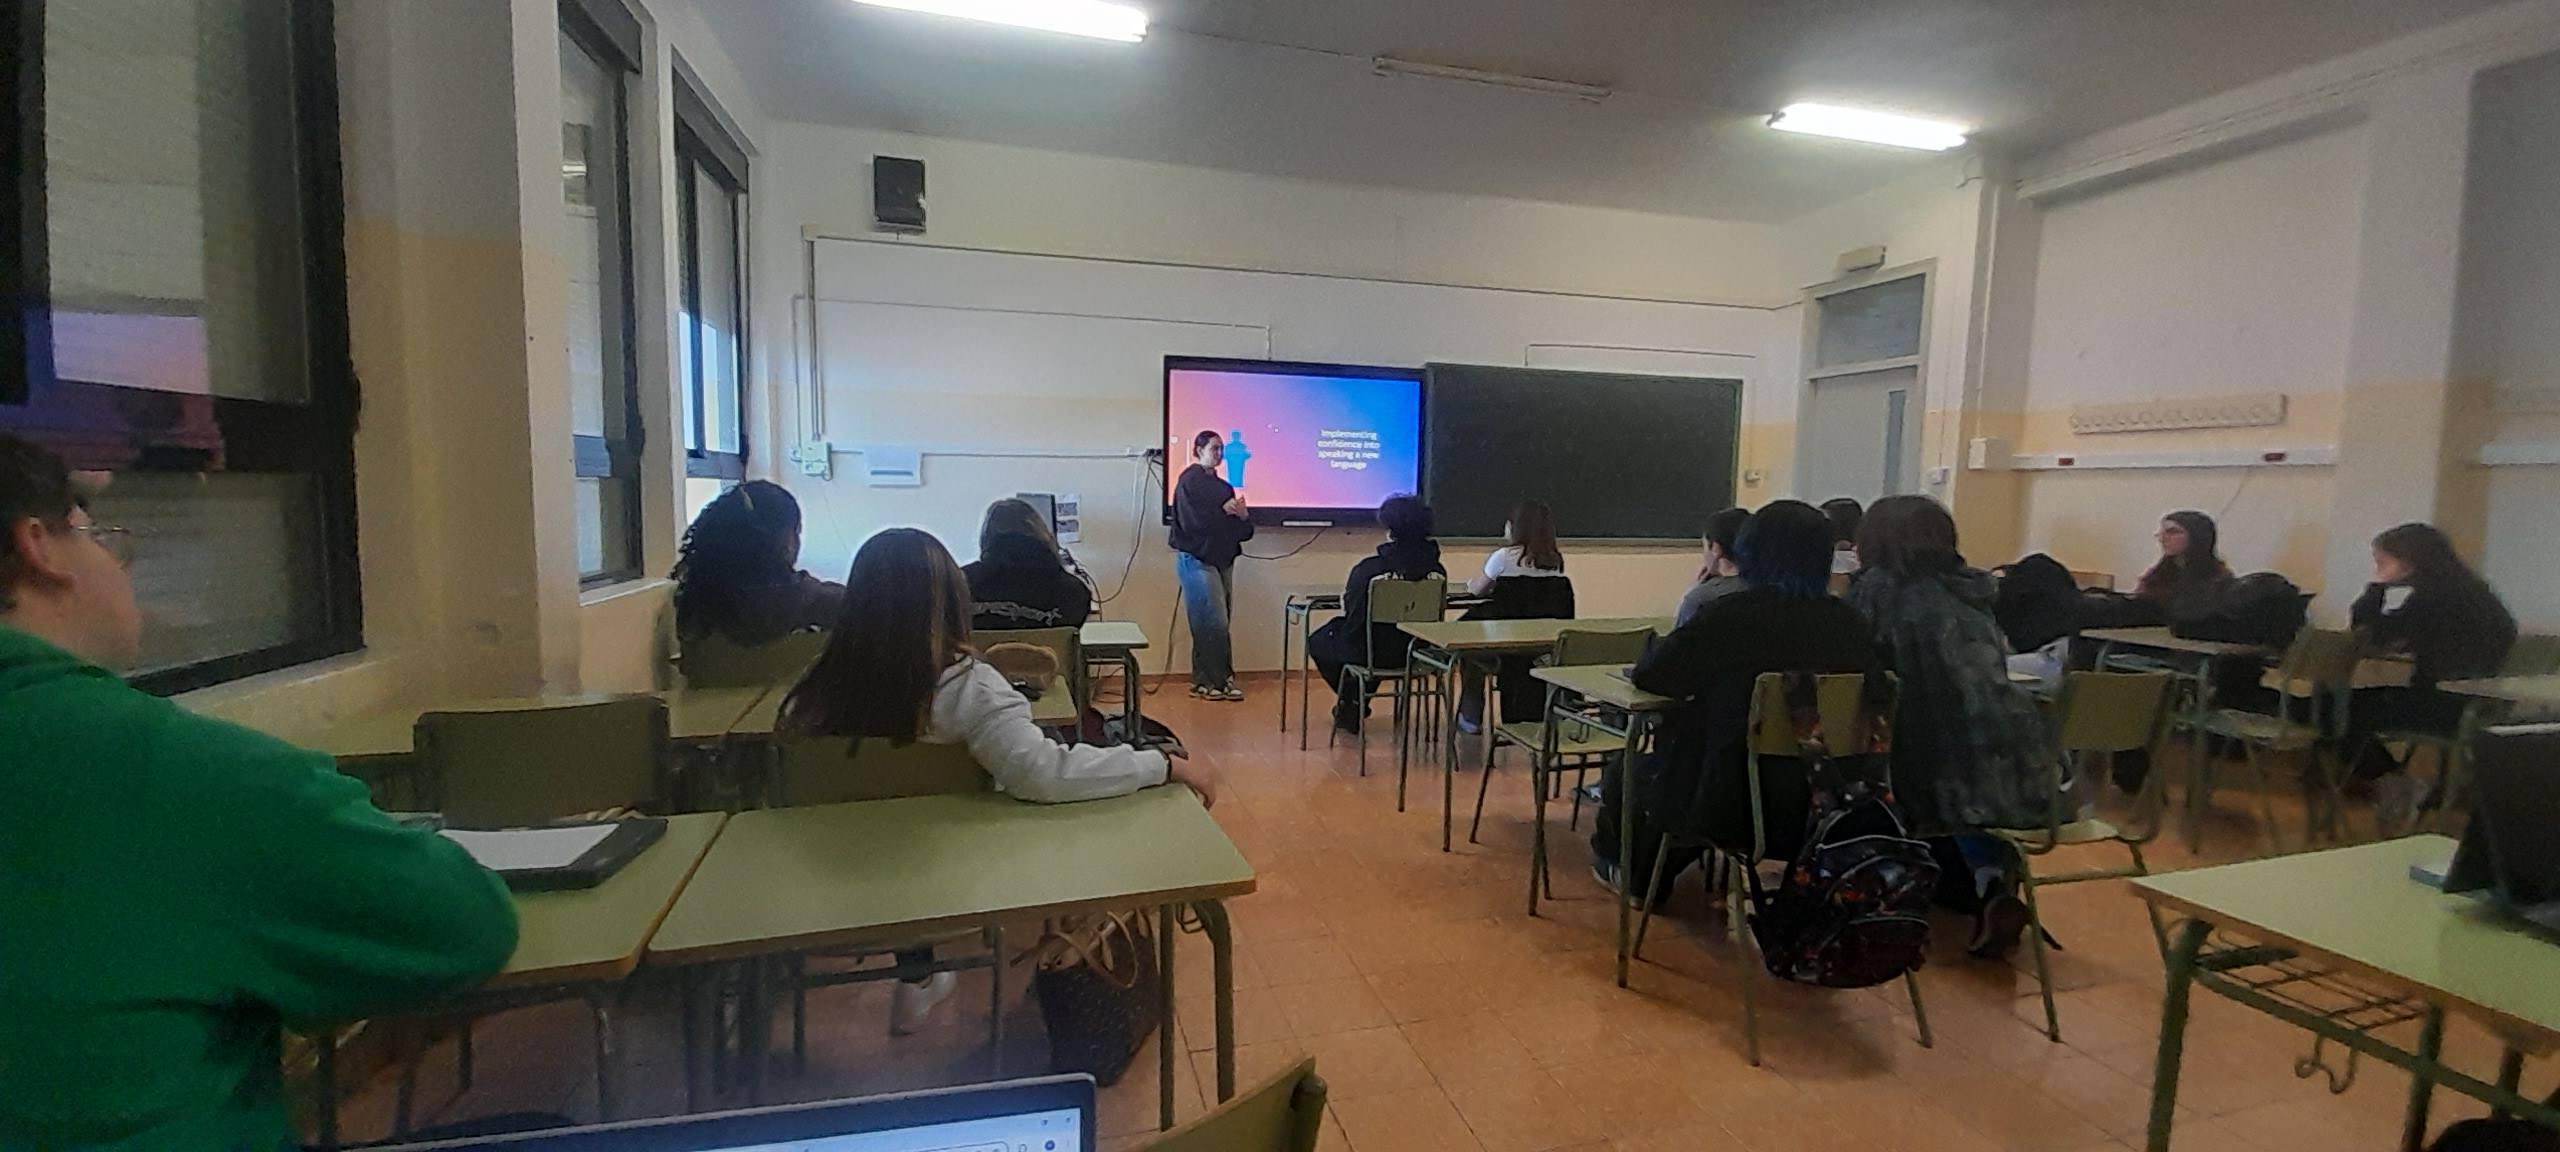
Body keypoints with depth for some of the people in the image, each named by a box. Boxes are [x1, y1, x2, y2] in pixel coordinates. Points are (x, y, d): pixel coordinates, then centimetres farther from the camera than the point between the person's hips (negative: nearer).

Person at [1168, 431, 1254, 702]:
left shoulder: (1223, 486, 17)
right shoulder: (1190, 481, -5)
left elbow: (1244, 530, 13)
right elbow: (1193, 521, -18)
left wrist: (1243, 516, -10)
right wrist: (1225, 513, -5)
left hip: (1222, 559, 7)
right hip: (1197, 559, -7)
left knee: (1220, 623, 6)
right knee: (1214, 623, -9)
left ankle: (1221, 679, 11)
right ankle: (1211, 681, 0)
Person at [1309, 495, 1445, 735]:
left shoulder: (1368, 568, -22)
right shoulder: (1436, 570, -10)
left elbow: (1350, 610, -9)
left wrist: (1346, 595, 13)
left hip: (1367, 652, -5)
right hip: (1413, 652, 5)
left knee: (1317, 641, 25)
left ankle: (1352, 705, 27)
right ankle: (1354, 707, 40)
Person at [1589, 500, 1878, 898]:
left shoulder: (1731, 617, -18)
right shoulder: (1848, 622, -4)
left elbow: (1647, 675, -11)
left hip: (1732, 806, -6)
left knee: (1639, 775, 23)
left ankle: (1636, 877, 48)